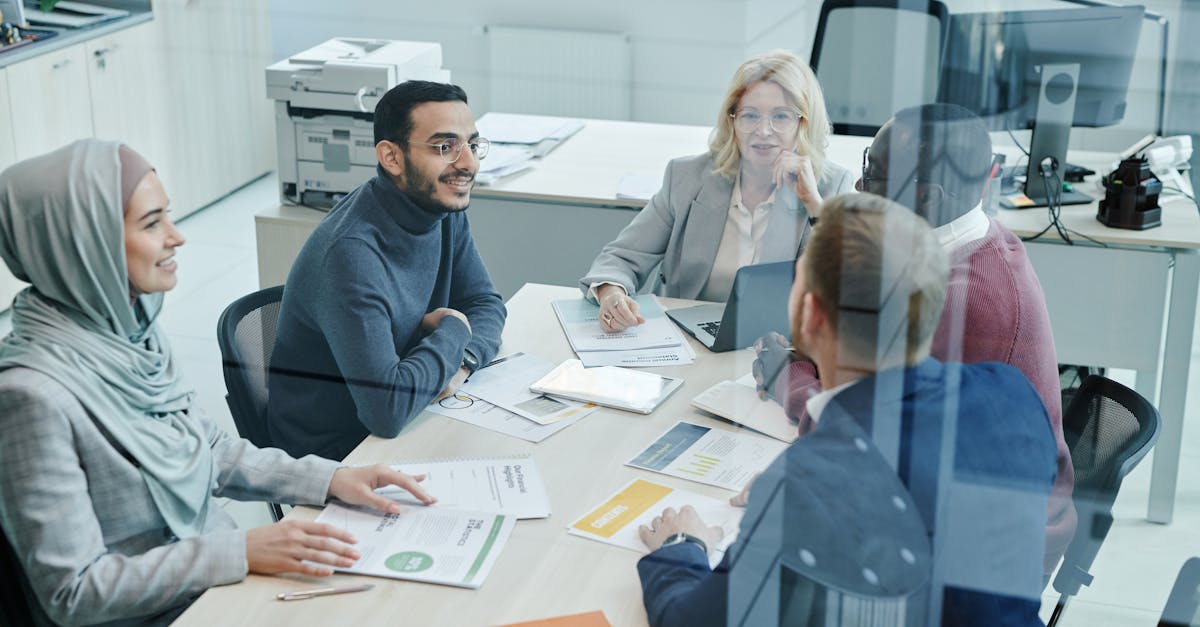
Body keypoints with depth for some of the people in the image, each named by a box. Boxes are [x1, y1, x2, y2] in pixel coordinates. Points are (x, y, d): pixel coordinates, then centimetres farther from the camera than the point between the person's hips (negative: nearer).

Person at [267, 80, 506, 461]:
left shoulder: (443, 206, -2)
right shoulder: (351, 254, -29)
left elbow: (485, 303, 8)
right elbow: (387, 409, -35)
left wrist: (461, 359, -15)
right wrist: (452, 331, -19)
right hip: (335, 455, -8)